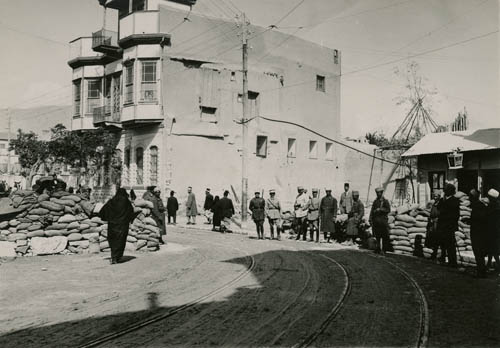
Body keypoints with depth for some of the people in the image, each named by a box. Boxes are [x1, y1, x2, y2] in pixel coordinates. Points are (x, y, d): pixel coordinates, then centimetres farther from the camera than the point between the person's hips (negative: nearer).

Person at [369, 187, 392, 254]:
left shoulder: (385, 201, 4)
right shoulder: (375, 201, 16)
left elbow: (388, 210, -7)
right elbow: (372, 211, 14)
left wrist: (380, 209, -14)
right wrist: (371, 220, 6)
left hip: (383, 220, -4)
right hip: (376, 220, 4)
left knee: (384, 236, -6)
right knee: (377, 236, 6)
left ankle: (383, 250, -3)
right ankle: (378, 248, 13)